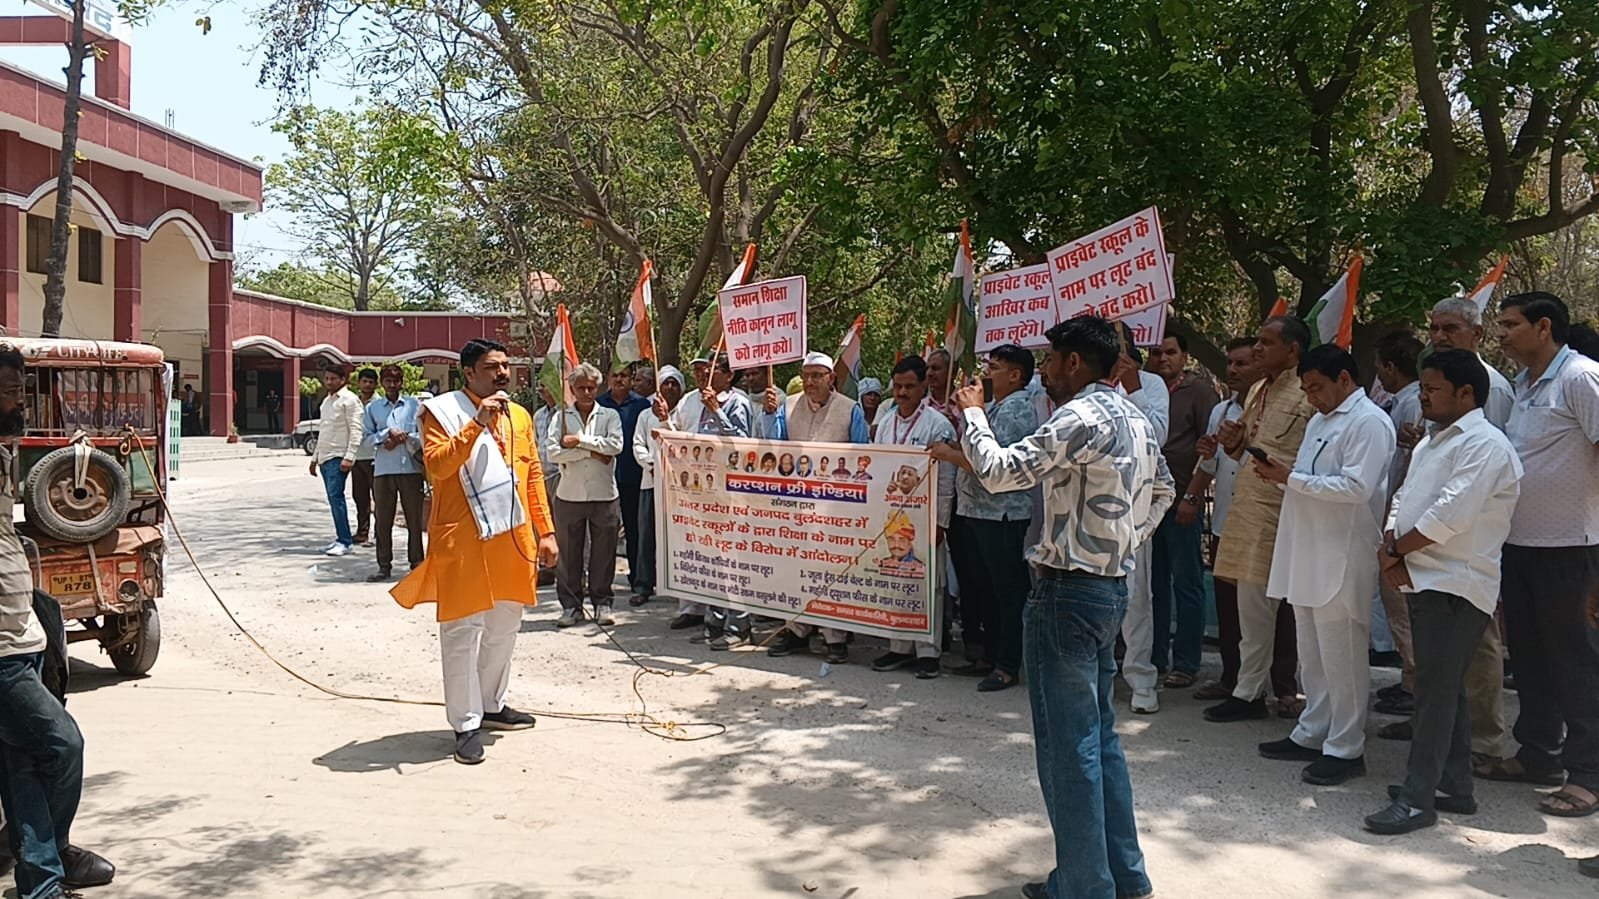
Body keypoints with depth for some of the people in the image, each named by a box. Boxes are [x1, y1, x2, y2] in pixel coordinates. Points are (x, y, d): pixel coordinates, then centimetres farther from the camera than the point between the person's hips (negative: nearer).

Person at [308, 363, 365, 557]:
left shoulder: (349, 400, -6)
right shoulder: (327, 401, 20)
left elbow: (355, 430, -13)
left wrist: (349, 457, -21)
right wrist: (315, 457, 22)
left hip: (338, 457, -8)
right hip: (325, 457, 8)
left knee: (335, 496, -14)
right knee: (334, 498, 9)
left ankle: (345, 542, -13)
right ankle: (341, 539, 13)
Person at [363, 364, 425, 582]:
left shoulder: (414, 405, 6)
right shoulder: (372, 407, 10)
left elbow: (423, 435, 2)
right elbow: (366, 437, 6)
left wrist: (402, 439, -10)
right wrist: (388, 433, -8)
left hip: (410, 468, -1)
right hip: (383, 469, 1)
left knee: (414, 519, 1)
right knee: (383, 520, 3)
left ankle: (416, 564, 9)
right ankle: (384, 566, 10)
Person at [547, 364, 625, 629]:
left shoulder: (610, 416, 8)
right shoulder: (561, 417, 8)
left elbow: (615, 445, -9)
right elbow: (554, 452, -6)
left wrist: (580, 441, -10)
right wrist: (592, 453, -10)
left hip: (604, 494, 0)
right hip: (570, 494, 0)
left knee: (603, 553, 4)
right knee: (569, 553, 4)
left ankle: (602, 603, 15)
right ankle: (571, 605, 13)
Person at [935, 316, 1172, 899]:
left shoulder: (1082, 418, -18)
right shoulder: (1136, 418, 12)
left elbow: (999, 472, -21)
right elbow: (1162, 492, 23)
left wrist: (972, 413, -6)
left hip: (1068, 593, -10)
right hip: (1111, 587, 10)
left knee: (1067, 745, -1)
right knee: (1099, 735, 18)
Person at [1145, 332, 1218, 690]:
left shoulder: (1200, 391, -2)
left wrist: (1191, 495, -13)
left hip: (1180, 502, -6)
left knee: (1187, 583, 0)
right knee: (1153, 583, 11)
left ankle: (1186, 664, 6)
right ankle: (1153, 657, 19)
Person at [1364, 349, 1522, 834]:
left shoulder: (1484, 444, -12)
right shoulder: (1430, 444, 19)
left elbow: (1450, 515, -22)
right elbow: (1403, 501, 16)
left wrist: (1395, 548, -10)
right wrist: (1391, 549, -3)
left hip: (1456, 586, -9)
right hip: (1423, 580, 10)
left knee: (1436, 690, -8)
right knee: (1444, 687, 14)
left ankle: (1418, 797, -5)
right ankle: (1454, 787, 24)